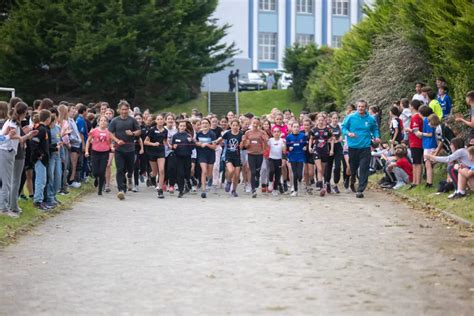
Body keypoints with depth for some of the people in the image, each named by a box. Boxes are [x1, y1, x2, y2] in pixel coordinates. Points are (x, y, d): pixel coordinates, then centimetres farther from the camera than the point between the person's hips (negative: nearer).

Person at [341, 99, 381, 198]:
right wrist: (348, 133, -15)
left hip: (365, 147, 0)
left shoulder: (371, 119, 2)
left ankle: (360, 190, -6)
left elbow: (375, 129, 17)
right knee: (352, 168, 14)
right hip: (353, 146, 0)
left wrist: (376, 137, -1)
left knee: (364, 169, -8)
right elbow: (344, 128, 5)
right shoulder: (350, 117, -1)